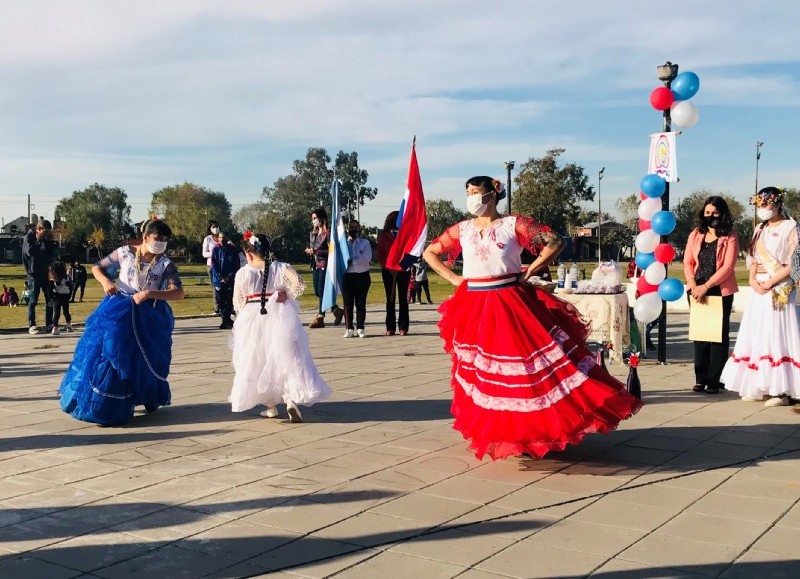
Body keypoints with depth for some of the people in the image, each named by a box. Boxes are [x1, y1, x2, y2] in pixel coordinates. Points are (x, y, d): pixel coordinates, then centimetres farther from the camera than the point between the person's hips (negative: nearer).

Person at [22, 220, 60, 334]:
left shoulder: (47, 239, 10)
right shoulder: (29, 237, -4)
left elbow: (54, 254, 5)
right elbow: (30, 251, -21)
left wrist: (51, 242, -8)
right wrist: (39, 241, -13)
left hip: (46, 272, 5)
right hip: (34, 273, -5)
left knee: (50, 299, 4)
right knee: (33, 300, -4)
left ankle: (49, 324, 12)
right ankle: (31, 325, 0)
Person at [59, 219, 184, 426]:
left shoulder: (165, 264, -6)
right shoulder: (124, 253, -3)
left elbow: (179, 293, -16)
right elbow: (96, 268, 8)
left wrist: (149, 294, -26)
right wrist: (105, 281, -13)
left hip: (148, 318, -1)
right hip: (118, 313, 1)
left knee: (144, 360, 4)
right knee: (107, 353, -1)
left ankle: (150, 399, 28)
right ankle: (101, 406, 12)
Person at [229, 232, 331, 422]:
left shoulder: (243, 273, -5)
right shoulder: (280, 268, -4)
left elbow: (238, 302, 1)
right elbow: (299, 284, -17)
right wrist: (286, 294, -2)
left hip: (252, 321, 0)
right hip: (278, 318, 0)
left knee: (260, 362, 14)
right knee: (286, 359, 4)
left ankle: (270, 406, 20)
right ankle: (291, 399, -16)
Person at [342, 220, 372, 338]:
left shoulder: (365, 243, 8)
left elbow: (367, 258, -6)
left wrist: (352, 261, -12)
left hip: (362, 276, -1)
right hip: (347, 276, 1)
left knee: (361, 303, 2)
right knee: (348, 303, 0)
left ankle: (360, 328, 7)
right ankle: (349, 328, 6)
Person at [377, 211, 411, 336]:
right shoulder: (384, 235, 4)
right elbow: (380, 254, 3)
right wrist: (388, 266, -11)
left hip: (403, 270, 0)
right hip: (388, 271, 1)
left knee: (403, 299, 1)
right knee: (390, 299, 2)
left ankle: (403, 327, 2)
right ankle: (390, 328, 4)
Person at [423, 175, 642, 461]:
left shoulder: (513, 224, -1)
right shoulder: (461, 230, 8)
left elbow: (555, 242, -4)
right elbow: (429, 253, 15)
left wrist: (530, 271, -6)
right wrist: (453, 278, 5)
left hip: (511, 306, -3)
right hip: (473, 310, 3)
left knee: (526, 363, -6)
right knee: (483, 374, 6)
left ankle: (532, 430, 5)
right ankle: (493, 431, 18)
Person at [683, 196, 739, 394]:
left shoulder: (730, 237, -2)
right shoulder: (695, 235, 9)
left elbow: (728, 267, -10)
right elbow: (688, 262, 4)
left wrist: (706, 286, -16)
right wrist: (693, 285, -12)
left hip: (721, 291, -3)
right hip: (698, 291, 4)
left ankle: (714, 380, 4)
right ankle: (700, 378, 12)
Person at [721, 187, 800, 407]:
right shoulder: (760, 230, 16)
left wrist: (770, 283, -16)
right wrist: (753, 280, -3)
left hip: (780, 290, -7)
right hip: (759, 290, 7)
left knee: (777, 336, -9)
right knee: (758, 336, 5)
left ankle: (781, 390, -7)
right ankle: (759, 387, 9)